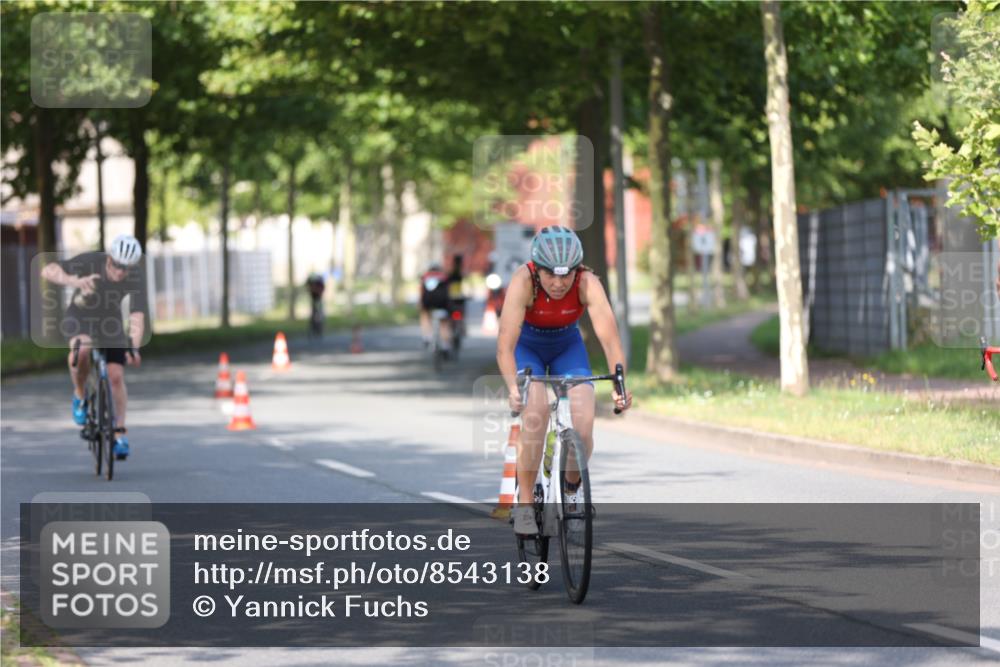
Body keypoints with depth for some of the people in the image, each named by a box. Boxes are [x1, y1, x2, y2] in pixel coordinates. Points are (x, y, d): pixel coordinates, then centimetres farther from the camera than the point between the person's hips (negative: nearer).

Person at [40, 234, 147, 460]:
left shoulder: (135, 278, -24)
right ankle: (80, 395, -9)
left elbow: (137, 316, -30)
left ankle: (119, 433, 5)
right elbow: (48, 271, -36)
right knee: (81, 350, -35)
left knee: (116, 376, -9)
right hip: (80, 318, -2)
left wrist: (134, 347, -47)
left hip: (110, 323, 2)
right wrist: (74, 281, -55)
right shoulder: (90, 262, -28)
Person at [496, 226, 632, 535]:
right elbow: (505, 346, -38)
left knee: (583, 428, -16)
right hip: (527, 345, -1)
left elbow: (609, 338, -37)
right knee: (535, 412, -27)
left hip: (567, 345, 2)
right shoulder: (523, 281, -33)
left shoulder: (588, 284, -30)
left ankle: (571, 487, 15)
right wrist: (513, 388, -55)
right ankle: (524, 503, -14)